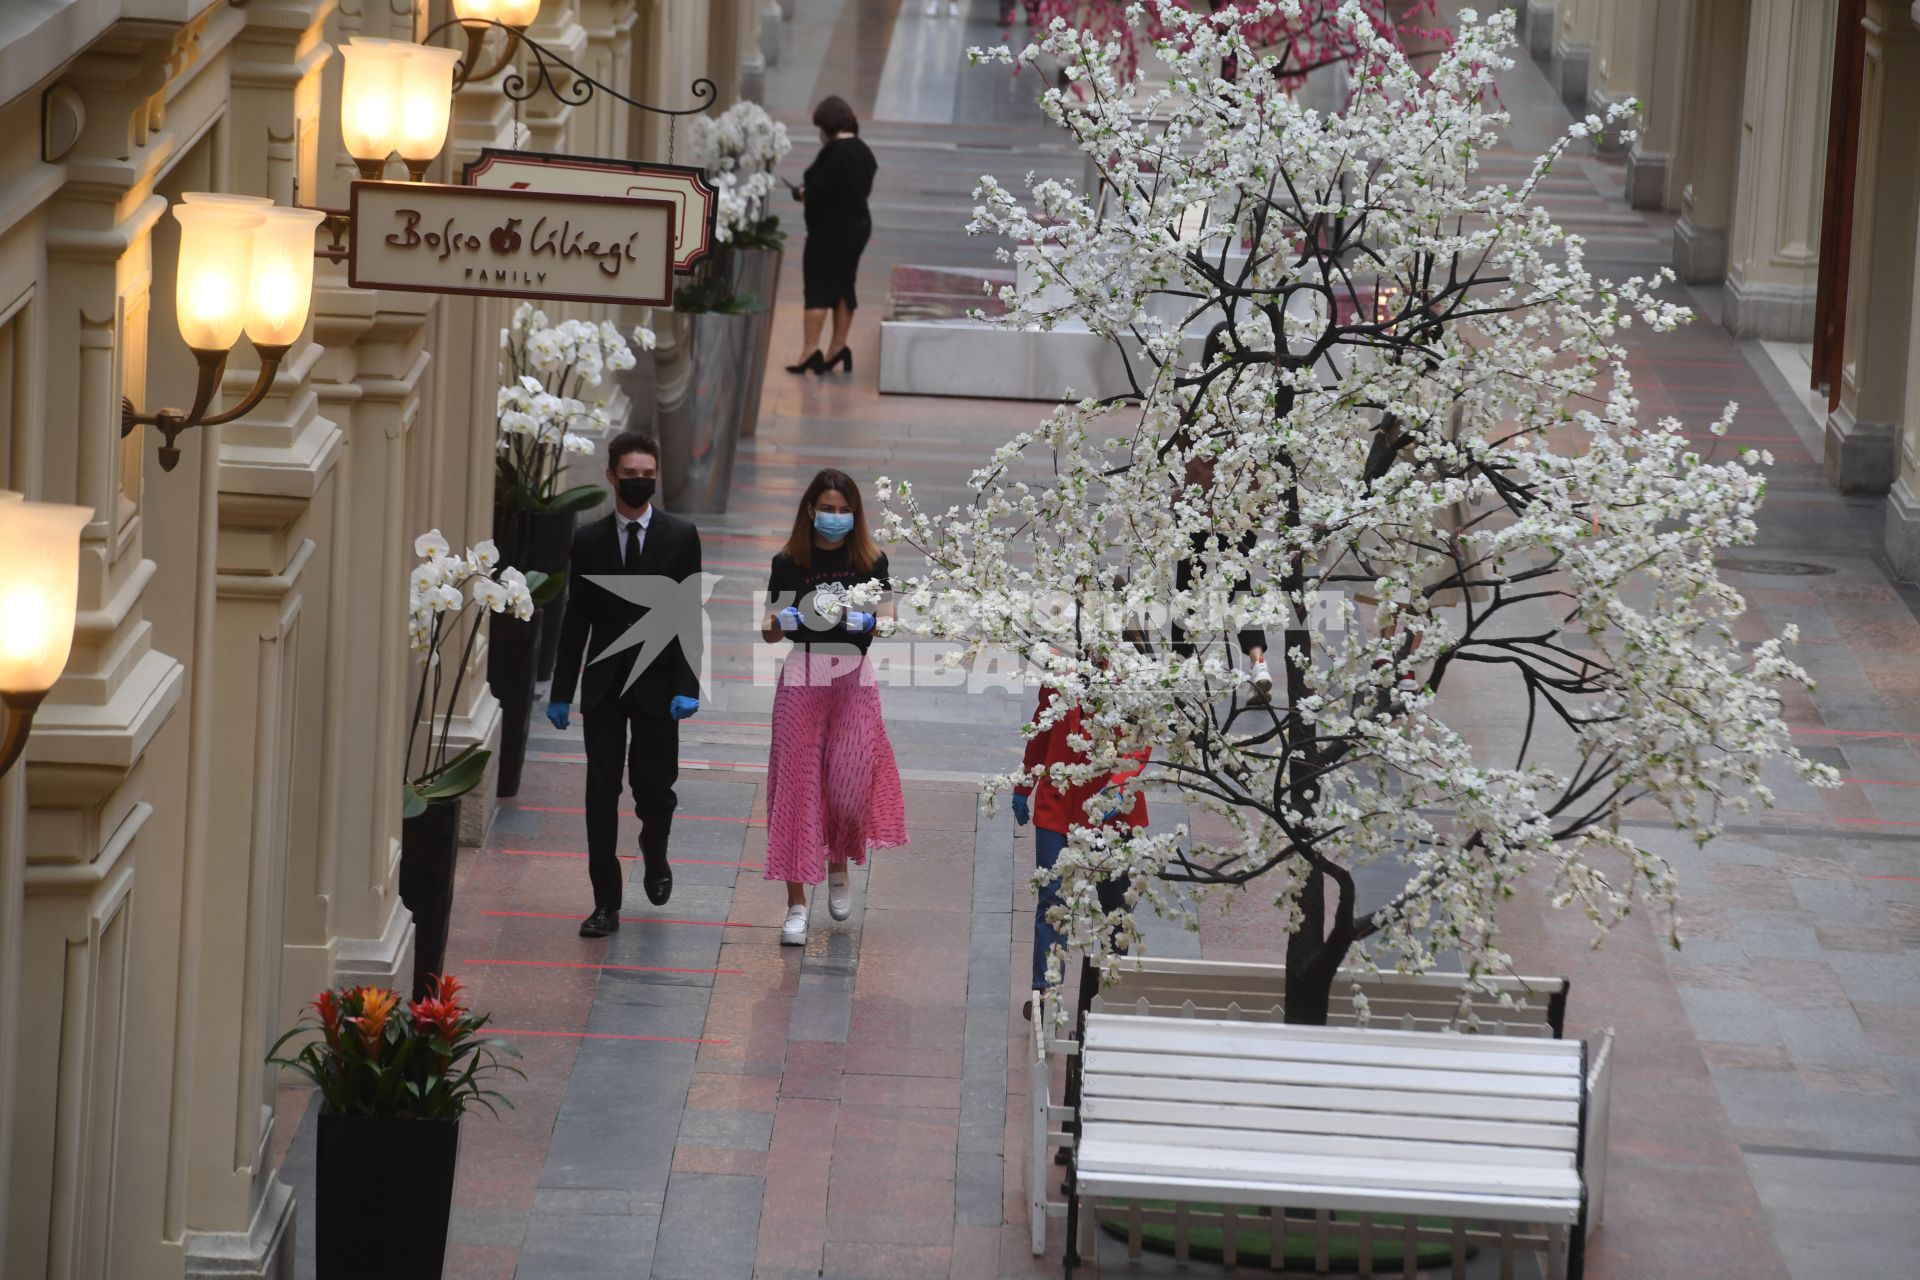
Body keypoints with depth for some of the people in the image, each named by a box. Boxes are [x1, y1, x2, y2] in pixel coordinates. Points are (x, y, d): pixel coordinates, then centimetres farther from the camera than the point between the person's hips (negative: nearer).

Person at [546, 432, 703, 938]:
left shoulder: (680, 536, -1)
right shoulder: (589, 540, 3)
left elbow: (689, 616, -3)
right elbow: (575, 621, 6)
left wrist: (687, 686, -11)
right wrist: (561, 692, 3)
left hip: (658, 684, -1)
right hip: (604, 685, 1)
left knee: (655, 788, 5)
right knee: (602, 792, -2)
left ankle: (655, 859, 38)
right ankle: (606, 903, 2)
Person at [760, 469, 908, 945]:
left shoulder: (870, 561, 4)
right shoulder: (788, 563, 1)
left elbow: (888, 619, 2)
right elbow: (769, 632, 3)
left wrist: (869, 621, -20)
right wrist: (783, 621, -19)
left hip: (854, 679, 1)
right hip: (802, 679, -1)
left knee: (851, 781, -5)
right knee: (798, 784, -4)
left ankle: (839, 864, 27)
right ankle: (796, 904, -2)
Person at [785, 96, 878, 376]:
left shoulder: (834, 151, -18)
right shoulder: (863, 152, 9)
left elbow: (819, 191, -23)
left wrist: (803, 193, -1)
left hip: (831, 228, -9)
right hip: (859, 224, 9)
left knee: (818, 289, -6)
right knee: (843, 288, 15)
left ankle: (811, 352, -10)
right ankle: (837, 349, 20)